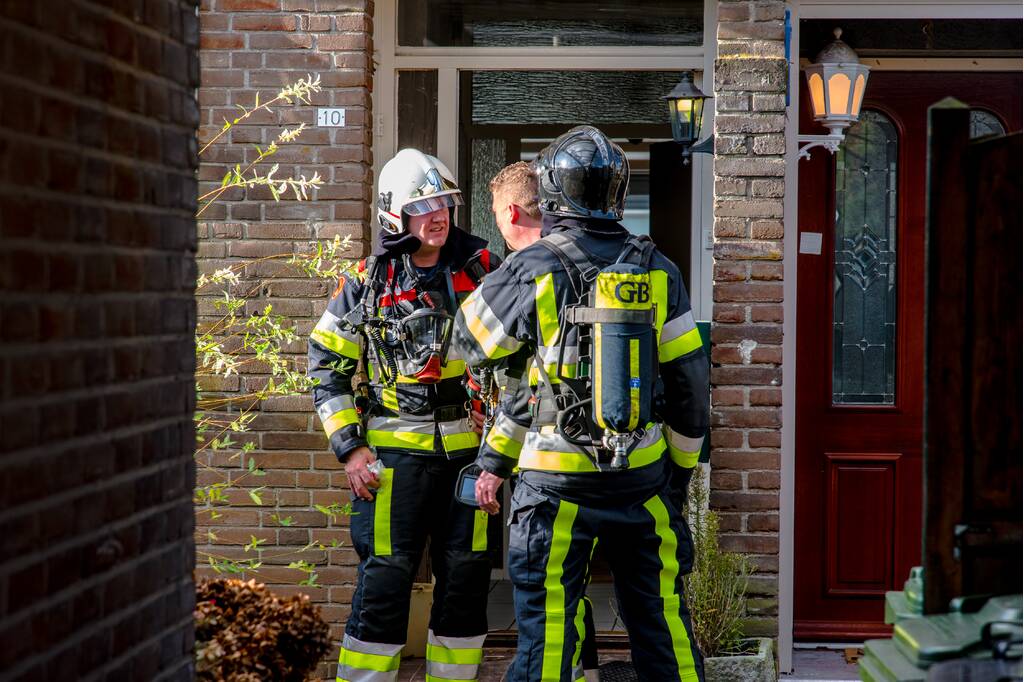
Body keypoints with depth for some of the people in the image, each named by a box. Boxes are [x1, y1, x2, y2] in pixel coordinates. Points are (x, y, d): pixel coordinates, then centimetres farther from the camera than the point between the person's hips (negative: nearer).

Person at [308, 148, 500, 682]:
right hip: (396, 452, -3)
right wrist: (350, 448, -4)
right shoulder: (367, 284, -2)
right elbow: (327, 366, 2)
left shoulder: (481, 270, 4)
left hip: (469, 450, 3)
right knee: (385, 578, -5)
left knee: (465, 578, 8)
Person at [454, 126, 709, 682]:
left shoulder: (533, 270, -8)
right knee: (659, 616, 14)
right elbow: (688, 380, 5)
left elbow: (470, 342, 6)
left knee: (547, 627, 4)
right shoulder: (657, 271, 1)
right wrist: (681, 467, 15)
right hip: (644, 479, 3)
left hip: (559, 485, -3)